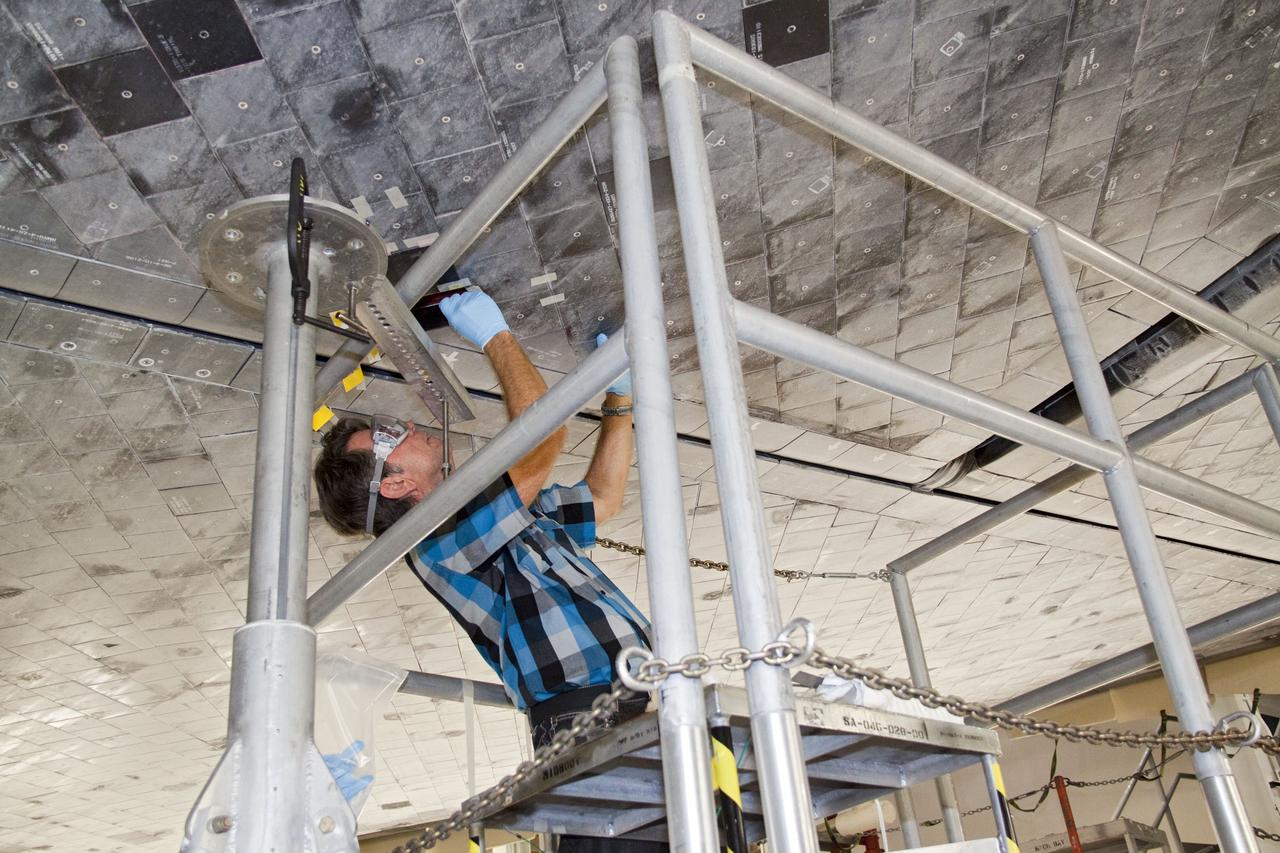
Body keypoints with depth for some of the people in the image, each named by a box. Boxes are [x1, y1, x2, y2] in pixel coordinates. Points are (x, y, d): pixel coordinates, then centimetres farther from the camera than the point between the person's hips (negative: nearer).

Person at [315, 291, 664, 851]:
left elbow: (602, 498, 33)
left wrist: (620, 396, 28)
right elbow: (542, 442, -11)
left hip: (640, 708, 8)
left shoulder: (511, 513, 25)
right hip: (585, 719, -8)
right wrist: (495, 337, 1)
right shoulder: (437, 538, -4)